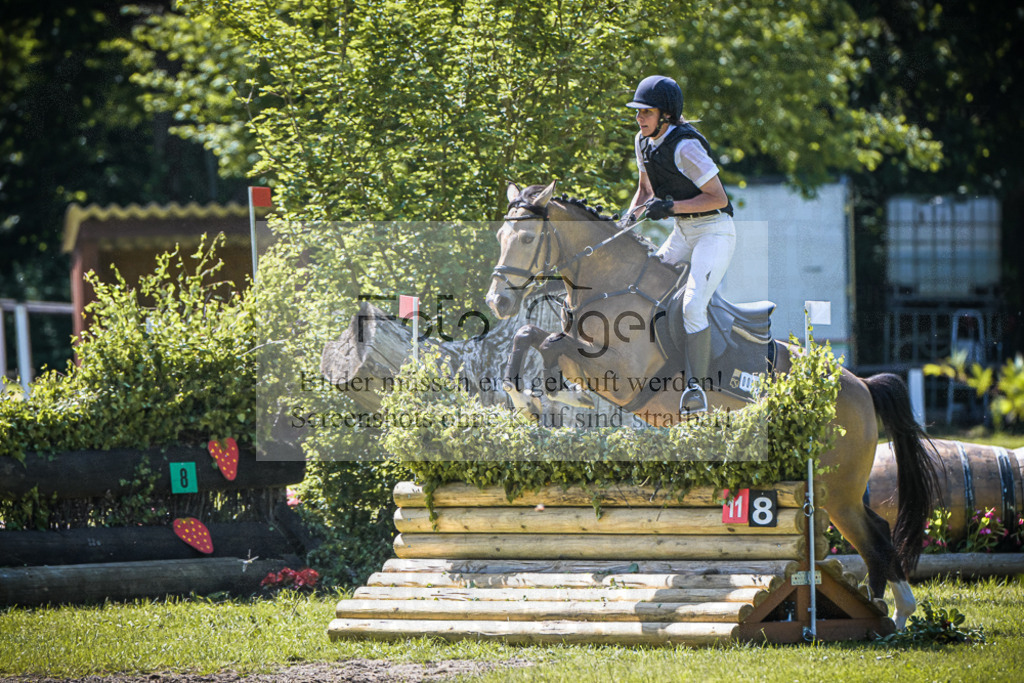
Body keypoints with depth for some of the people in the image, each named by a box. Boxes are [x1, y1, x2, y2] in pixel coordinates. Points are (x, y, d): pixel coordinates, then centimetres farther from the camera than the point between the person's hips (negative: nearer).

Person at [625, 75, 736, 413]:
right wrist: (630, 217, 1)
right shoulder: (644, 141, 3)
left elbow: (719, 198, -22)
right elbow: (646, 189, 18)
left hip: (715, 231, -9)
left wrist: (671, 206, -26)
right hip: (683, 233, 9)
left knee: (692, 305, -22)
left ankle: (696, 386, -18)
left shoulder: (685, 147, -23)